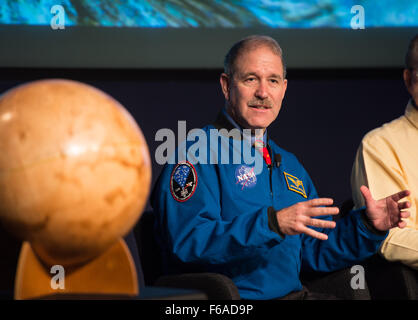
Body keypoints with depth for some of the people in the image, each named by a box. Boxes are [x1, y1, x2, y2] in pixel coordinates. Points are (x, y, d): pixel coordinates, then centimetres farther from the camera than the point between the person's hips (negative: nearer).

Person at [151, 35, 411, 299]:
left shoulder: (289, 165, 20)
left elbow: (315, 251, 22)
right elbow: (185, 241, -20)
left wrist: (369, 225, 6)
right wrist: (271, 223, -27)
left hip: (292, 293, 7)